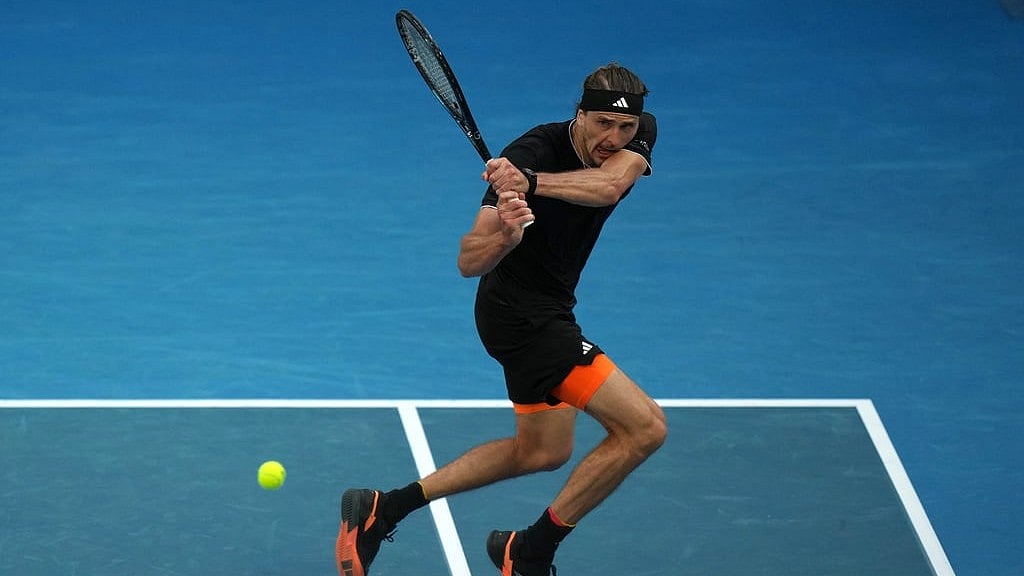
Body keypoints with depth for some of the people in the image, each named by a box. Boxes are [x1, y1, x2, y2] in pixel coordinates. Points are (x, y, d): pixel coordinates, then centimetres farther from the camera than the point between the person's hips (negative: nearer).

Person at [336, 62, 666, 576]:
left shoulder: (639, 133, -9)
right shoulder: (533, 152, -27)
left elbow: (608, 185, -32)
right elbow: (469, 262, -29)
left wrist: (530, 182, -46)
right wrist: (505, 234, -50)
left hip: (547, 309, 9)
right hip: (523, 314, -9)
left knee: (542, 451, 23)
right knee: (644, 427, -15)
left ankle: (383, 509, 22)